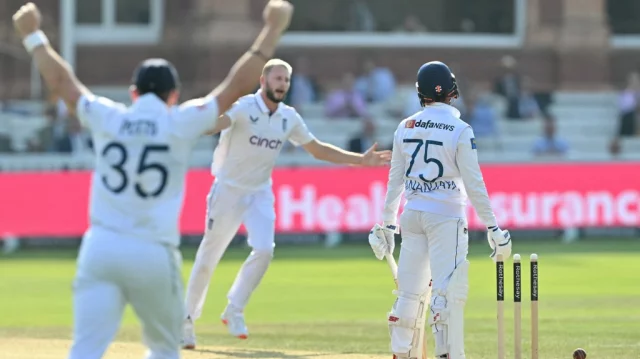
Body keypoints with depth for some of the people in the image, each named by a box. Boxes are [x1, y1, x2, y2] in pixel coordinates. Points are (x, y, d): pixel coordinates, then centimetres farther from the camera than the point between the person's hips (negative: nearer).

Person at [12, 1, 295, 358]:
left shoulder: (107, 118, 6)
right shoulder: (182, 123, 0)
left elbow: (61, 81, 19)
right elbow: (238, 85, 2)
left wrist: (33, 36, 33)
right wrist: (273, 29, 9)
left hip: (101, 248, 2)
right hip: (154, 254, -1)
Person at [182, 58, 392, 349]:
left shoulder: (289, 118, 0)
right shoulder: (243, 107, -19)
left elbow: (318, 150, 11)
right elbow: (215, 122, -39)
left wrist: (361, 160, 5)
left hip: (260, 193, 4)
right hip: (228, 191, -4)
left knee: (264, 250, -15)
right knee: (208, 257, 3)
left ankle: (234, 311, 3)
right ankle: (187, 320, 18)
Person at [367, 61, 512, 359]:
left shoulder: (405, 128, 5)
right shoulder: (460, 130, -9)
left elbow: (395, 180, 10)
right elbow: (474, 184, -10)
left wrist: (387, 223, 18)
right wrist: (492, 226, -4)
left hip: (412, 215, 5)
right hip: (445, 217, -5)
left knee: (410, 291, 11)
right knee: (448, 290, -7)